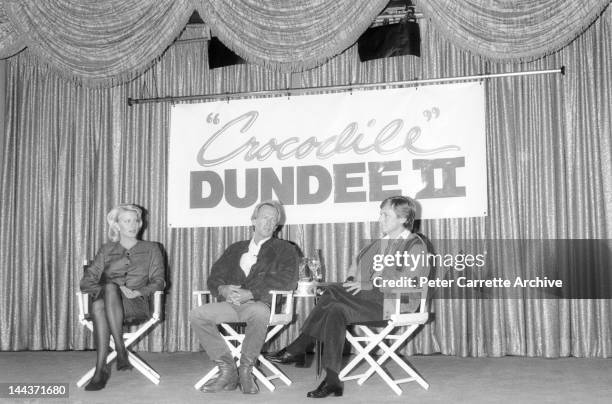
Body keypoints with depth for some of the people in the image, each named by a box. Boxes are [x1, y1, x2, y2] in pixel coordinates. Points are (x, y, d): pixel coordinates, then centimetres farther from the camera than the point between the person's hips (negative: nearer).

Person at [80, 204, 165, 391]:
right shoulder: (107, 250, 22)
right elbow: (87, 281, 12)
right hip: (107, 299, 2)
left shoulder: (151, 249, 19)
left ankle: (101, 369, -38)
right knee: (98, 305, -38)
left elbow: (158, 281, 10)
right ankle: (121, 351, -38)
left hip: (137, 305, -1)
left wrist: (139, 292, -10)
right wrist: (104, 290, -10)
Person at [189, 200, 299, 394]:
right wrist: (223, 289, -7)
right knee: (197, 315, -22)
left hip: (260, 304, -4)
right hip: (231, 303, 4)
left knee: (259, 313, -39)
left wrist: (250, 294, -13)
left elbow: (288, 281, -4)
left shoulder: (285, 249, 13)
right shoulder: (235, 249, 25)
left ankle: (245, 370, -17)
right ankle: (227, 370, -13)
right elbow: (213, 278, 19)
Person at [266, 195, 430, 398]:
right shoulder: (380, 243, 25)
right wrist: (353, 283, -1)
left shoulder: (415, 246, -1)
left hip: (397, 304, -8)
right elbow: (356, 266, 22)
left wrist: (367, 285, -15)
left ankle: (297, 349, -19)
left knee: (333, 292, -24)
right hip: (371, 298, 8)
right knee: (336, 311, -19)